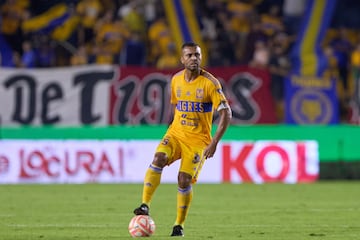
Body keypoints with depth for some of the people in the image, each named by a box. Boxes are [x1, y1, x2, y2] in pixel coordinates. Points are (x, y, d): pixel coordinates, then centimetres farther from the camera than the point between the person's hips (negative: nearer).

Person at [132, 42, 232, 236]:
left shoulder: (210, 83, -12)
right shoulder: (176, 80, 3)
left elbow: (226, 113, -14)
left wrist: (214, 142, -21)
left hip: (198, 139, -3)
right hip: (175, 133, 3)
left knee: (184, 180, -10)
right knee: (158, 158, -26)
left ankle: (179, 225, 8)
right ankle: (145, 205, -24)